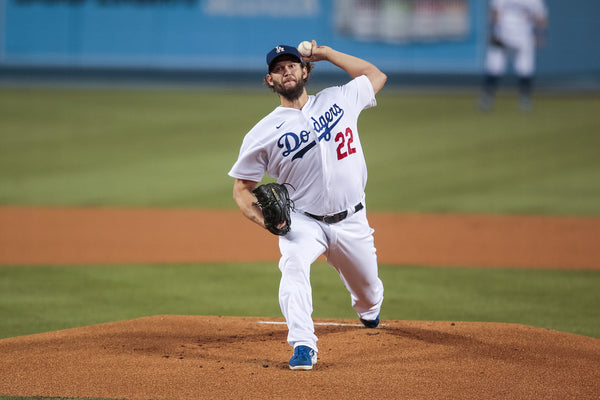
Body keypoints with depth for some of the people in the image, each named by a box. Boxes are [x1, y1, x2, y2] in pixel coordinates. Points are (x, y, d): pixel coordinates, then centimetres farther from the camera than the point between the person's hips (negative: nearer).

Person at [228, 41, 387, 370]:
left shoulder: (338, 100, 2)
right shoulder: (264, 133, -7)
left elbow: (376, 76, 18)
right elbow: (241, 188, -2)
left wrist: (326, 54, 11)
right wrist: (262, 218, -22)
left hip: (351, 222, 3)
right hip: (302, 221, -3)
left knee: (369, 292, 17)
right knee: (294, 263, -35)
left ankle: (368, 311, 56)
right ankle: (303, 346, -37)